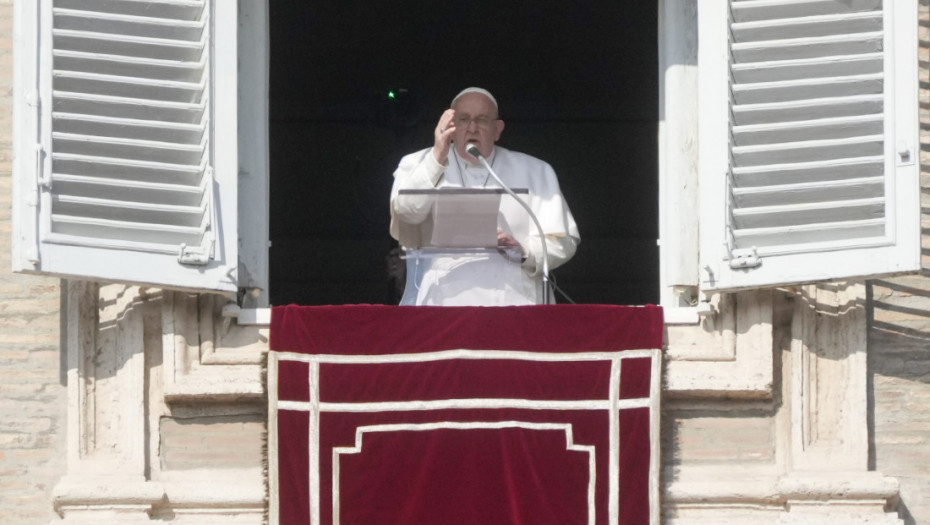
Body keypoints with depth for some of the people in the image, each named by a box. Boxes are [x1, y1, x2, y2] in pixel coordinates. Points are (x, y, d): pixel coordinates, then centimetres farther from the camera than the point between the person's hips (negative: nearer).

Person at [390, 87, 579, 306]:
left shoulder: (535, 173, 18)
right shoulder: (418, 165, 17)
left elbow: (563, 242, 13)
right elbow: (405, 211, -4)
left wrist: (523, 251, -7)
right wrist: (437, 159, -15)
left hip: (511, 301, 1)